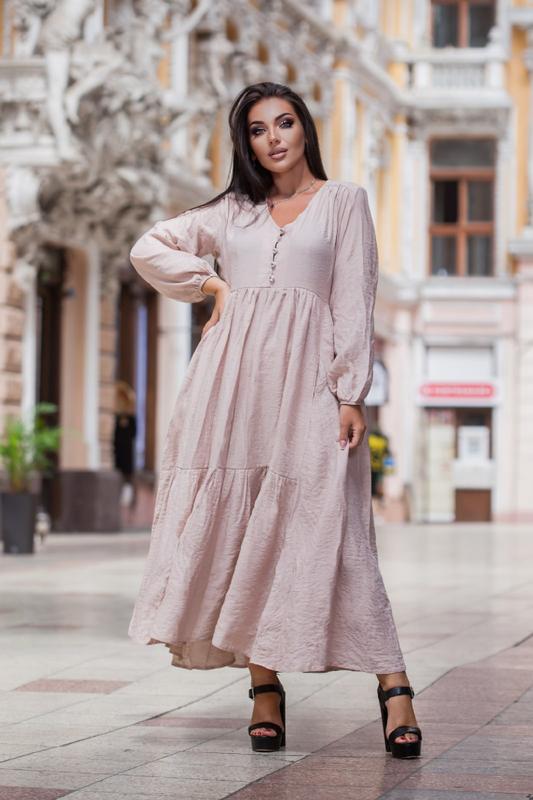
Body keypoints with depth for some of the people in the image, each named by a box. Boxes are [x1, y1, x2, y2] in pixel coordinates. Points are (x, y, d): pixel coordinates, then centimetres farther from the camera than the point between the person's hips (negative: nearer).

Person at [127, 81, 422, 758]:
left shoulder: (343, 201, 11)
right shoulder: (233, 211, 19)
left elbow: (354, 302, 3)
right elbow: (148, 250, 25)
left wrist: (351, 395, -7)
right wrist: (212, 283, 10)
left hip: (306, 379, -3)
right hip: (233, 376, 3)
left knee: (327, 526, -14)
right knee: (240, 526, -3)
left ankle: (392, 684, -16)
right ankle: (265, 689, 0)